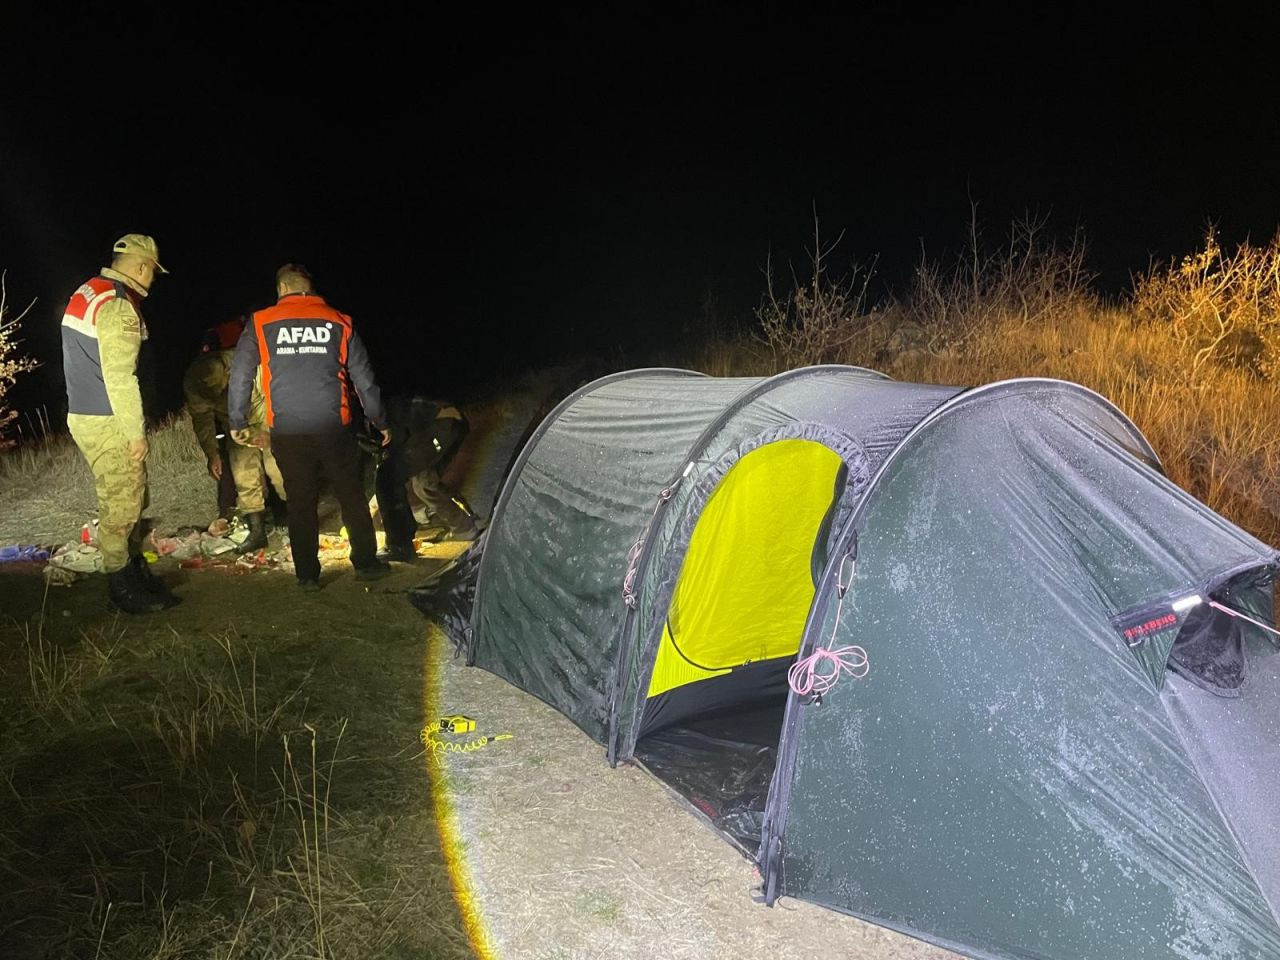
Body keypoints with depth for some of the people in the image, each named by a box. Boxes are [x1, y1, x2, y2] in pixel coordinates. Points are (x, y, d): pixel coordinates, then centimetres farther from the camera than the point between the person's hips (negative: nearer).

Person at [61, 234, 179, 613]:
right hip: (107, 424, -10)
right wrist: (136, 432, -17)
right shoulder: (118, 306, -19)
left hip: (86, 414, 10)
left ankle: (135, 568, 28)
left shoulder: (89, 293, 13)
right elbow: (120, 377, -22)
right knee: (120, 504, -1)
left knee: (132, 498, 18)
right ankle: (122, 584, 9)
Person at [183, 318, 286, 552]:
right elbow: (201, 418, -5)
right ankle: (256, 531, 5)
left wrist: (268, 431, -22)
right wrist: (211, 454, -3)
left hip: (267, 427, -4)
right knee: (244, 479, -2)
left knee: (280, 473, -8)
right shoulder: (191, 383, -20)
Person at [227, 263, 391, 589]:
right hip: (333, 427, 0)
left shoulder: (260, 323, 5)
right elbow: (363, 377, 9)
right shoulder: (339, 322, 6)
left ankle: (307, 574, 14)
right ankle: (366, 562, 18)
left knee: (301, 502, 9)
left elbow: (240, 375, 4)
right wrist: (379, 422, 18)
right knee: (352, 496, 12)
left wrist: (238, 422, 15)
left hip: (286, 431, 1)